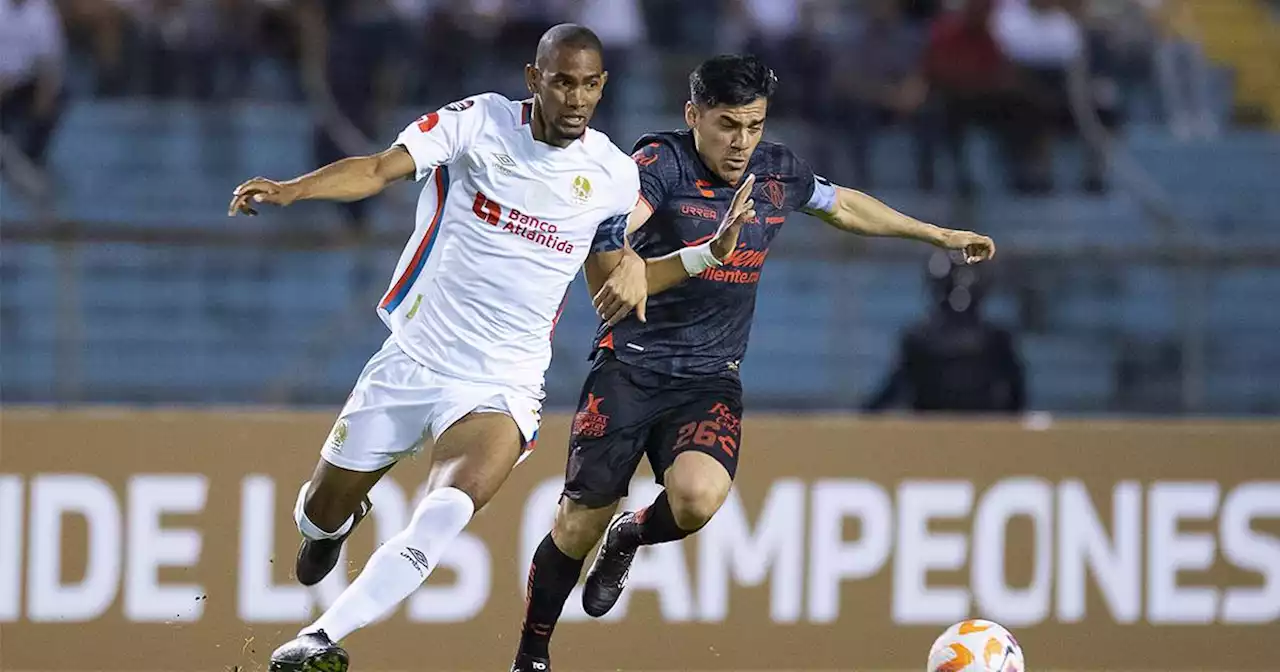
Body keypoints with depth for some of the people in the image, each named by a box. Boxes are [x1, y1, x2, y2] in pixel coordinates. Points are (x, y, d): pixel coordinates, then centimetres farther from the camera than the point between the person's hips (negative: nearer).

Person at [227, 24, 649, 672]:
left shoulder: (613, 175, 1)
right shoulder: (479, 122, -9)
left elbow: (606, 270, 18)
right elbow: (381, 168, -22)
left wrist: (630, 267, -7)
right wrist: (289, 189, -40)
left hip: (501, 386, 0)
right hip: (411, 360, 0)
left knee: (446, 514, -29)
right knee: (320, 517, 14)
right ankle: (337, 522, 53)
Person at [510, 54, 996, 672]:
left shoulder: (778, 173, 3)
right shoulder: (661, 162, -14)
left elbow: (843, 205, 25)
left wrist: (941, 235, 33)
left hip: (711, 379, 3)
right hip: (629, 365, -3)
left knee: (698, 498, -25)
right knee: (580, 525, -3)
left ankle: (630, 537, 10)